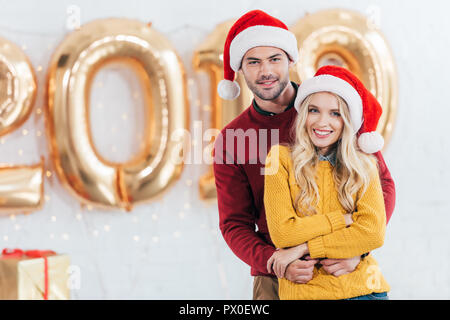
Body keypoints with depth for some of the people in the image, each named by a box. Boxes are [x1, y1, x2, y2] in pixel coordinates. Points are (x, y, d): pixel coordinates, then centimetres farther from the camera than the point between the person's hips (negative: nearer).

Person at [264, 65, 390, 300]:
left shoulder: (364, 165, 5)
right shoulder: (281, 157, -1)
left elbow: (374, 233, -7)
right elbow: (281, 232, -9)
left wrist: (305, 248, -11)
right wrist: (345, 218, -7)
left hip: (363, 288, 2)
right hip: (303, 291, -2)